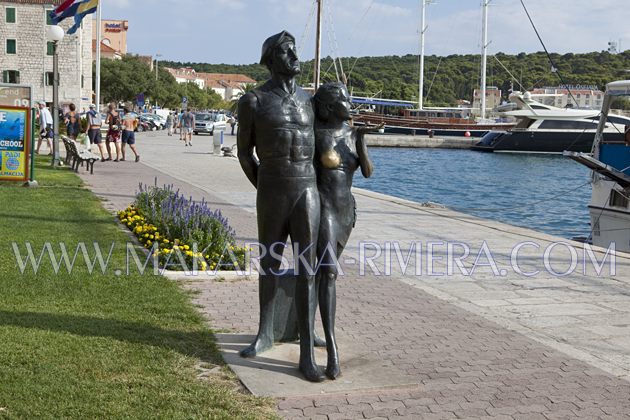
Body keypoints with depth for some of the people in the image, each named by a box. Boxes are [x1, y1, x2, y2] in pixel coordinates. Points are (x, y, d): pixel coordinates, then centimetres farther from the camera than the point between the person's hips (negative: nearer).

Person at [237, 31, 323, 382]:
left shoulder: (308, 99, 10)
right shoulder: (252, 101, -1)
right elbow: (245, 151, 10)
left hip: (307, 191, 1)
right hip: (271, 195, -1)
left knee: (307, 270, -7)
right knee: (270, 264, 15)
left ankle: (307, 354, -4)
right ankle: (265, 333, 37)